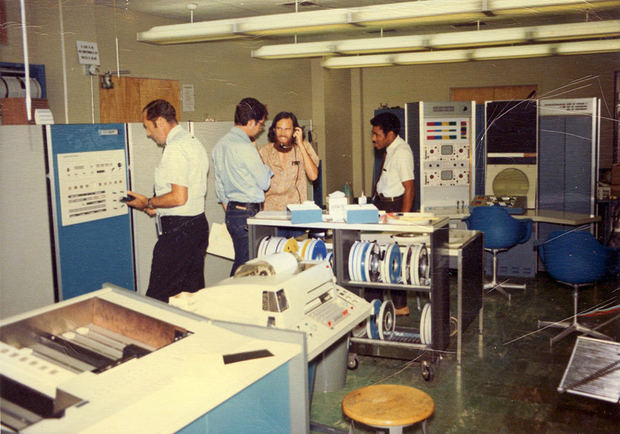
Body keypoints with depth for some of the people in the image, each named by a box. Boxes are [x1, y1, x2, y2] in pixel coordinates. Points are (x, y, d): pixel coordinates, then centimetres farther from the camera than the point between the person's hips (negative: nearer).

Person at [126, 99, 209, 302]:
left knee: (158, 298, -4)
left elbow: (179, 198, -22)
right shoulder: (195, 143, 15)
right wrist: (157, 206, 15)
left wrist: (148, 203, -7)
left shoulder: (174, 149, -16)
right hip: (199, 223, 10)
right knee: (194, 291, 15)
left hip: (177, 229, -10)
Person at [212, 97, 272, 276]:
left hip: (231, 212, 9)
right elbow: (264, 182, -9)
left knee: (240, 263, 16)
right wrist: (257, 153, 4)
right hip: (248, 212, -9)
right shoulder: (245, 147, -17)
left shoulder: (220, 144, 10)